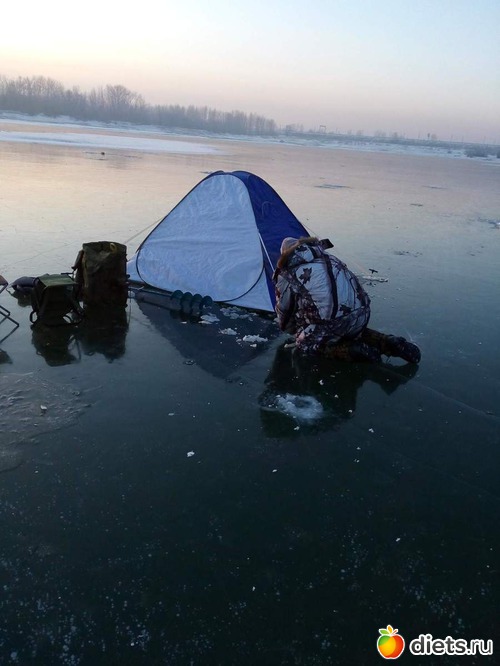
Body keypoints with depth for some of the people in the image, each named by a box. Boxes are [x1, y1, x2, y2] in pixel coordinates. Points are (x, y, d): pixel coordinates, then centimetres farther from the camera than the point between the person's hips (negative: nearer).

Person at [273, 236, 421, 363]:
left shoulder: (285, 276, 11)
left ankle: (352, 350, -1)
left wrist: (294, 332, 42)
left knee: (305, 343, 18)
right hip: (362, 315, 6)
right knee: (353, 332, 36)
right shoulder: (326, 257, 26)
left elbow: (284, 312, 21)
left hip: (329, 322, -6)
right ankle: (387, 343, 12)